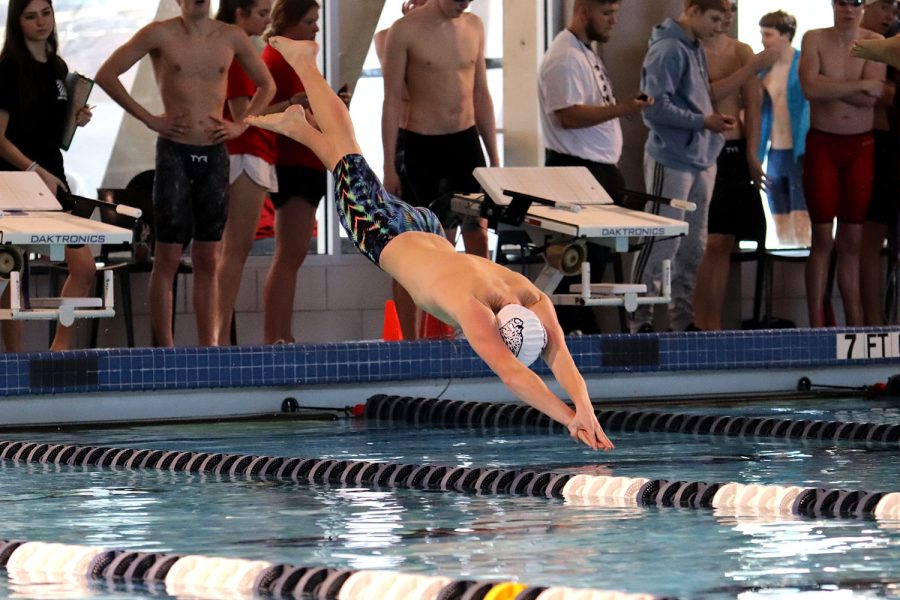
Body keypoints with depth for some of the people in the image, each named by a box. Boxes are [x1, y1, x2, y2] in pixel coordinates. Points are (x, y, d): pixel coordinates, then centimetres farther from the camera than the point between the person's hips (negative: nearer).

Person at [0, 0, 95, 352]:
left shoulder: (58, 68, 11)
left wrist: (76, 120, 3)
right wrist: (35, 170, -22)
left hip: (52, 175, 7)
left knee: (84, 267, 1)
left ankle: (61, 347, 14)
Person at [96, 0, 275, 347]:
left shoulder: (232, 38, 6)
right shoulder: (160, 35, -4)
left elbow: (266, 85, 20)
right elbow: (106, 75, -4)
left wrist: (242, 125, 5)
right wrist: (148, 119, -6)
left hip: (214, 154, 4)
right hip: (174, 152, -4)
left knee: (208, 260, 7)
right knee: (168, 257, -3)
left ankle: (207, 348, 10)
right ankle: (166, 350, -1)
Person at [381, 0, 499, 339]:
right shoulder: (406, 31, -9)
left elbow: (481, 95, 13)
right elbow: (392, 100, -8)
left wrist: (494, 157, 12)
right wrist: (389, 167, -10)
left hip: (466, 141, 5)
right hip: (421, 145, -5)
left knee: (478, 237, 3)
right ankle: (409, 340, 8)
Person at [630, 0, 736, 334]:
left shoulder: (695, 49, 14)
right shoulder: (668, 50, -14)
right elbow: (656, 107, -19)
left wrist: (714, 119, 6)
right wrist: (703, 122, -17)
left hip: (700, 160, 9)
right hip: (672, 160, -9)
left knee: (694, 245, 12)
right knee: (663, 243, -6)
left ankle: (682, 318, 20)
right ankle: (639, 319, 0)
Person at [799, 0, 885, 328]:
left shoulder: (874, 42, 1)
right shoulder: (814, 39, -1)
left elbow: (873, 97, -12)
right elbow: (811, 88, -17)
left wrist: (830, 86, -15)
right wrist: (859, 85, -14)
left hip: (861, 146, 1)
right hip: (822, 144, -1)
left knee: (852, 241, 6)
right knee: (822, 238, -2)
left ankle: (855, 325, 8)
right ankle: (816, 326, -1)